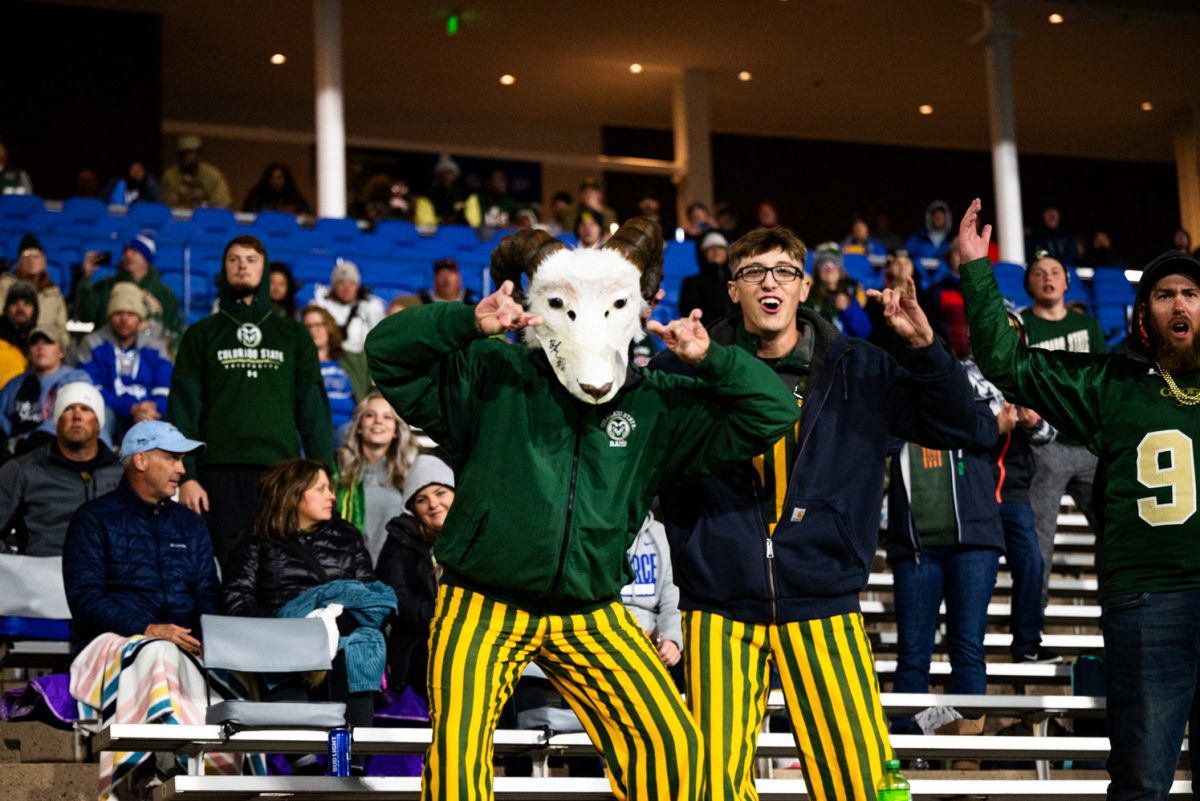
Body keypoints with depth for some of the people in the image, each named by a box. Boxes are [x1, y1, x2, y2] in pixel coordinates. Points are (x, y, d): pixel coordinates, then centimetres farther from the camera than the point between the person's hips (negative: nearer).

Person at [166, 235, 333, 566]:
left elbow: (313, 409, 11)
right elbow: (183, 410, 6)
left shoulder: (293, 335, 16)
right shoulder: (201, 335, 13)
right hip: (220, 474, -1)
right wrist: (185, 476, -5)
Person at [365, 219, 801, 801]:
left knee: (671, 745, -4)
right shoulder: (493, 380, -4)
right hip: (483, 607, -3)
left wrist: (711, 361, -11)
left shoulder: (656, 406, 4)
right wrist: (468, 323, -23)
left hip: (590, 616, 3)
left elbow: (770, 415, 5)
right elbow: (387, 351, -9)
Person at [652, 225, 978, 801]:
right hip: (720, 610, -1)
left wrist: (922, 346, -5)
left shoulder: (858, 371, 7)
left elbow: (954, 427, 9)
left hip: (823, 607, 1)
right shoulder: (692, 369, 3)